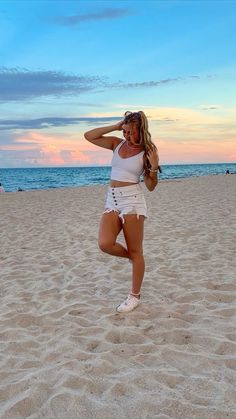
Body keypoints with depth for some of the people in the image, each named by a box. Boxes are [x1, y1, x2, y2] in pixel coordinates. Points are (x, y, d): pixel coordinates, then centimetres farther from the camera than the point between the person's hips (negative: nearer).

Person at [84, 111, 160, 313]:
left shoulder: (146, 152, -1)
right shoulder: (117, 143, 10)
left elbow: (151, 186, -1)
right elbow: (89, 136, 8)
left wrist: (154, 166, -18)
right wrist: (114, 127, 5)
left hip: (132, 200, -4)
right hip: (112, 200, 5)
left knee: (135, 251, 1)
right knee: (105, 244, -14)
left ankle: (135, 296, 16)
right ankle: (131, 256, 18)